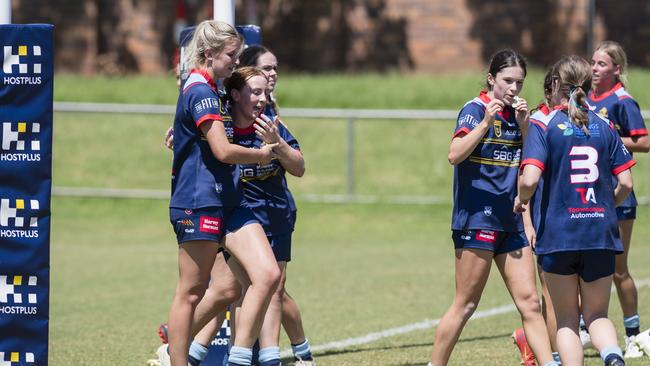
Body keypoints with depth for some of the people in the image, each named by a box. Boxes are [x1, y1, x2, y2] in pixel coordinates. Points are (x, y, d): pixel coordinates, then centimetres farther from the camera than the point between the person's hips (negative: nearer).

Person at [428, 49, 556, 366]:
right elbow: (455, 155, -21)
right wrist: (485, 122, -27)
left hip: (510, 221, 7)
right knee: (466, 304, -4)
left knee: (529, 303, 3)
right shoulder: (476, 109, -8)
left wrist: (524, 127, 0)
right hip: (477, 218, -7)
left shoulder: (515, 114, 13)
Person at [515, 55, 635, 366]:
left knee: (567, 321, 12)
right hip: (601, 235, 3)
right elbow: (625, 183, 4)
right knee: (596, 315, 13)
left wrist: (520, 200, 4)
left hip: (558, 234, -2)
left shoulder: (544, 125, -5)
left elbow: (530, 179, -17)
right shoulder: (604, 127, 6)